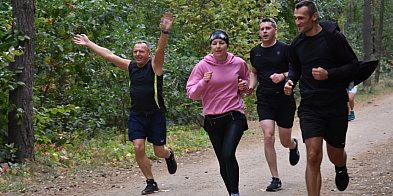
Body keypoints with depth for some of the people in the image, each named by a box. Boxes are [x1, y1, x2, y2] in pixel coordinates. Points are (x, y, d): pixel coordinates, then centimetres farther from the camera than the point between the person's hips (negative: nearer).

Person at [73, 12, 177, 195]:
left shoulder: (154, 65, -6)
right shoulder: (130, 66, 8)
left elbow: (160, 50, -25)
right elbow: (108, 55, 13)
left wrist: (165, 32, -43)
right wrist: (88, 43, 17)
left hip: (155, 115, -4)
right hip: (136, 116, 4)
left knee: (159, 152, 1)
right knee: (138, 148, -9)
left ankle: (169, 154, 40)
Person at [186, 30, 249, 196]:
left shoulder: (239, 63, 1)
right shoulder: (202, 66, -4)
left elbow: (246, 84, 22)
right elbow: (191, 93, -4)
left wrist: (244, 86, -1)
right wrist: (203, 82, -21)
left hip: (234, 117, -1)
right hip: (212, 119, 1)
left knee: (228, 154, -21)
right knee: (223, 161, 8)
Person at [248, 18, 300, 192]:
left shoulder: (285, 49, -5)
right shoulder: (255, 52, 8)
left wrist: (283, 76, -21)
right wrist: (251, 86, 5)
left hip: (285, 100, -2)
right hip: (264, 101, 2)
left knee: (285, 141, 5)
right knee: (268, 137, -14)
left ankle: (293, 145, 46)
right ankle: (275, 179, -6)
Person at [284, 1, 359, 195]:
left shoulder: (334, 38, -9)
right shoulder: (297, 44, 4)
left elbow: (354, 66, -6)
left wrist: (329, 74, -20)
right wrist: (290, 80, -1)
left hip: (336, 106, -2)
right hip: (310, 108, 2)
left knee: (335, 155, 13)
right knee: (313, 157, -11)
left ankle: (341, 168, 50)